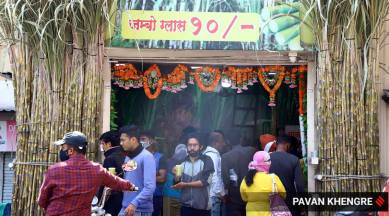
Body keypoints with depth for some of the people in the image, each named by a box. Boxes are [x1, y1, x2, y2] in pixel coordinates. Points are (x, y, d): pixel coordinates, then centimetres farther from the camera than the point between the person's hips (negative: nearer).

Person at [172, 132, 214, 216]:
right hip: (186, 206, 3)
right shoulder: (183, 163, 7)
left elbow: (204, 182, -13)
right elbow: (178, 184, 9)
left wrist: (185, 184, -16)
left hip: (202, 206, -3)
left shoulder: (206, 161, -4)